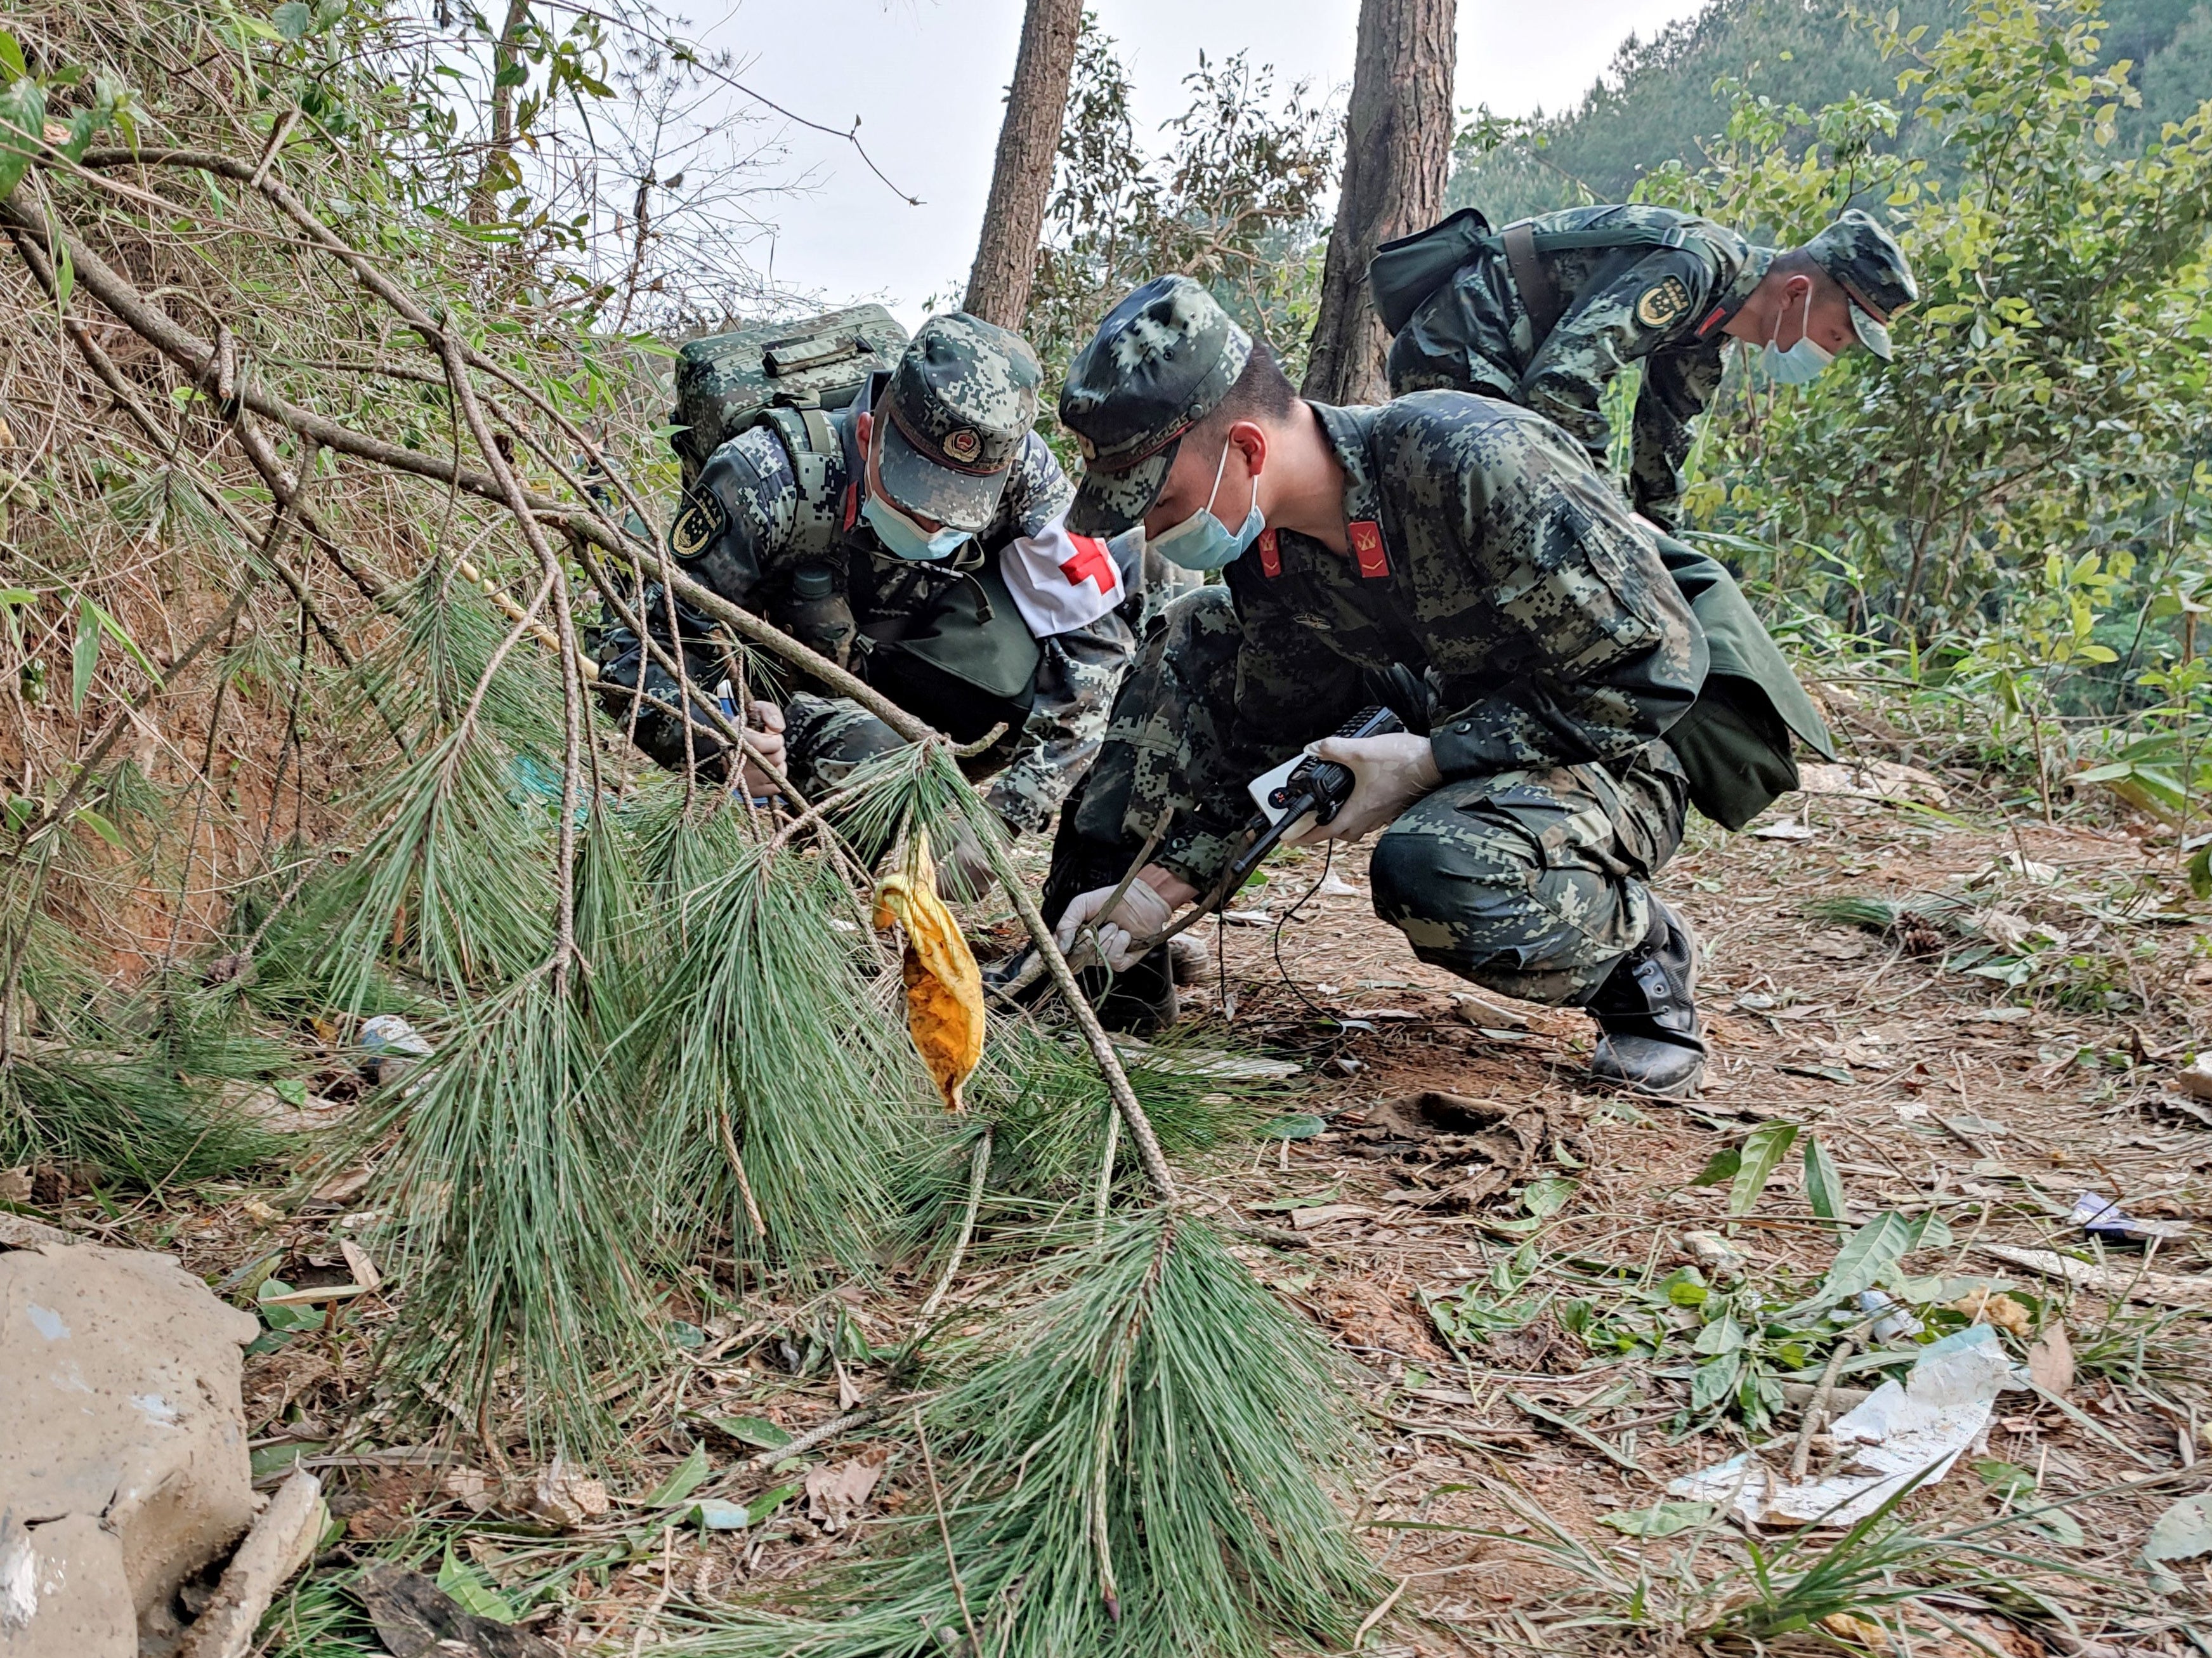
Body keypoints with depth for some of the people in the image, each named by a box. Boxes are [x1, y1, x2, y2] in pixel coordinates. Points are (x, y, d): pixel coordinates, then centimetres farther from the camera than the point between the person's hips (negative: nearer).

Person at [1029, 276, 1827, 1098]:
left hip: (1611, 756, -7)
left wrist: (1429, 760, -27)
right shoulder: (1262, 550, -7)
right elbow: (1270, 741, 5)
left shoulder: (1474, 461, -31)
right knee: (1196, 643, -1)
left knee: (1435, 871, -39)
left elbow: (1653, 668, -26)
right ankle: (1112, 964, 5)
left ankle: (1642, 952, -6)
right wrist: (1161, 884, -6)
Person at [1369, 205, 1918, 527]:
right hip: (1455, 360, -11)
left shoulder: (1711, 311, 9)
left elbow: (1664, 429, 22)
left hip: (1490, 368, 11)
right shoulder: (1691, 269, -23)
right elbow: (1562, 378, -32)